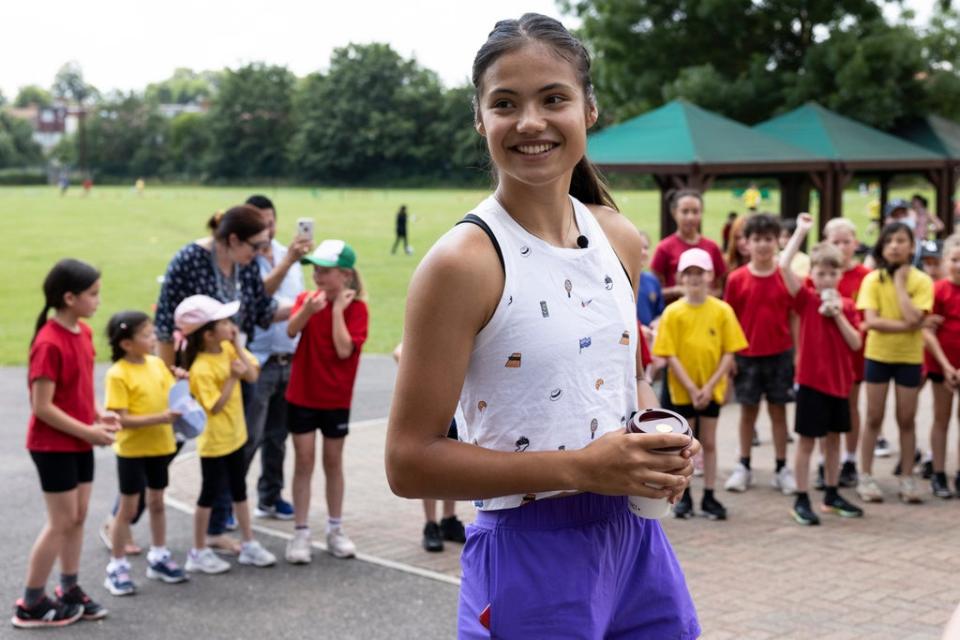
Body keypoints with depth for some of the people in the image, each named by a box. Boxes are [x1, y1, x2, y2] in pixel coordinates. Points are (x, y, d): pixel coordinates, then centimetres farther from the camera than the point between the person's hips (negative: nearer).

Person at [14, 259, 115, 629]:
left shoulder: (83, 332, 3)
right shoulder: (49, 344, -23)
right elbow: (42, 407, -22)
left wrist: (99, 414, -1)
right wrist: (89, 431, -19)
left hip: (79, 443, 8)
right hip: (53, 446, -8)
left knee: (78, 517, 14)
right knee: (62, 522, 0)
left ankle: (69, 591, 26)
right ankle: (30, 605, 12)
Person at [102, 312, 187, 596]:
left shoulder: (157, 363, 1)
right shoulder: (118, 374, -18)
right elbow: (123, 419, -21)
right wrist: (160, 418, -29)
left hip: (160, 446, 6)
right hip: (132, 450, -6)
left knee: (157, 502, 17)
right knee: (128, 508, 3)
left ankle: (158, 557, 31)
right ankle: (117, 567, 13)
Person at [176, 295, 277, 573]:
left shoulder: (228, 348, -3)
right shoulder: (201, 369, -25)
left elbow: (252, 375, -7)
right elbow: (214, 407, -27)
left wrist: (238, 346, -14)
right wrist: (232, 378, -31)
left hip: (234, 434, 8)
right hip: (214, 440, -8)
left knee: (239, 489, 16)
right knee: (210, 493, 4)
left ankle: (249, 545, 27)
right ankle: (199, 552, 18)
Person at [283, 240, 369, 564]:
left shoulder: (356, 307, -8)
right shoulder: (307, 298, -2)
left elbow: (344, 349, -20)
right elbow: (291, 330, -20)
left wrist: (337, 309, -19)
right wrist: (309, 309, -37)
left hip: (336, 398, -1)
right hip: (301, 394, 1)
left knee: (333, 461, 10)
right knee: (303, 461, 2)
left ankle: (335, 530, 23)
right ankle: (301, 532, 8)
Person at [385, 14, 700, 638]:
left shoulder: (620, 239, 2)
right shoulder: (464, 262, -16)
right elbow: (410, 462, -17)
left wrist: (666, 440, -3)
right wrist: (578, 468, -22)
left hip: (634, 539, 6)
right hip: (530, 559, -6)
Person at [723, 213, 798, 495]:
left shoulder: (786, 277, -3)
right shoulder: (737, 279, -4)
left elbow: (793, 317, 1)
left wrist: (798, 353, -1)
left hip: (780, 355, 0)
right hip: (747, 355, 0)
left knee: (778, 410, 8)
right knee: (748, 410, 9)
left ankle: (782, 469, 14)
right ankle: (744, 467, 18)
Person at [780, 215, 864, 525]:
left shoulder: (846, 305, 5)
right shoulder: (806, 299, -6)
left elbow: (856, 344, -3)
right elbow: (784, 266, -21)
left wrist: (838, 315, -13)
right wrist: (801, 231, -17)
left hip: (839, 382, 4)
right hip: (811, 381, -4)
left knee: (833, 438, 14)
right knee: (807, 440, 0)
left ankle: (832, 495, 26)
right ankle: (801, 500, 7)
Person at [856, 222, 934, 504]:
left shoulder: (922, 281, -6)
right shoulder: (873, 279, -6)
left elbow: (913, 319, -20)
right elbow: (870, 321, -15)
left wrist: (900, 282, -15)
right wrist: (904, 326, -21)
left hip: (909, 357, 0)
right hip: (878, 354, 0)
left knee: (907, 419, 7)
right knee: (874, 418, 6)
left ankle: (907, 478, 16)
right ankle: (866, 477, 13)